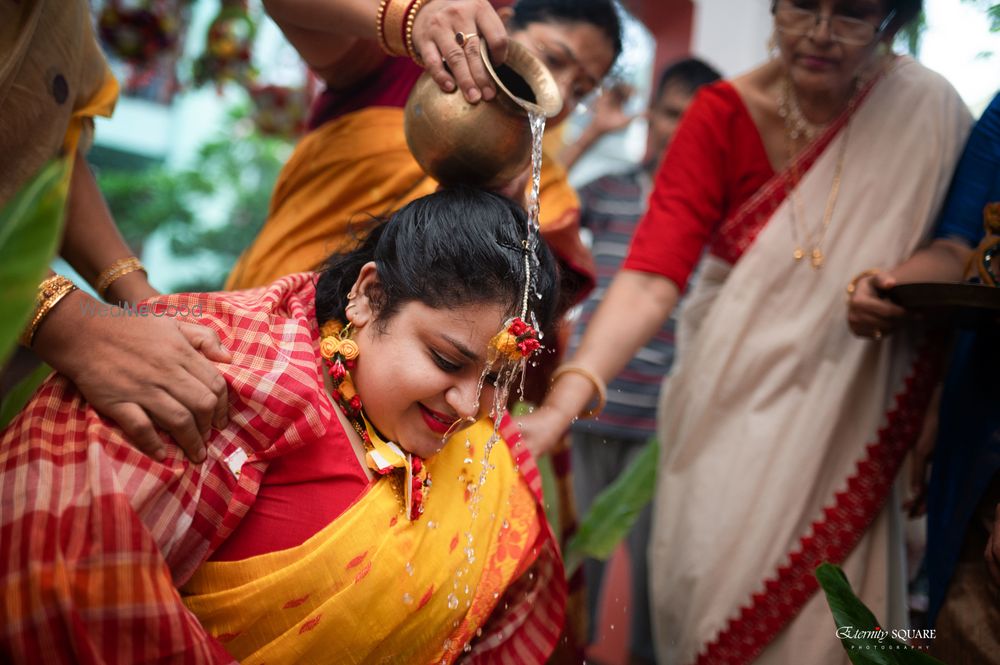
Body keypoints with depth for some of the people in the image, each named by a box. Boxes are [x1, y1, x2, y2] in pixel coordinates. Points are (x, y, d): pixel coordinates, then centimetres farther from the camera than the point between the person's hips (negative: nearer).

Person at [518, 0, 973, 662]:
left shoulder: (927, 108, -11)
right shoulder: (724, 114, -11)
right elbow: (651, 277, -22)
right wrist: (561, 404, -35)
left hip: (839, 413, 0)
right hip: (729, 403, 1)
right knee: (706, 596, 5)